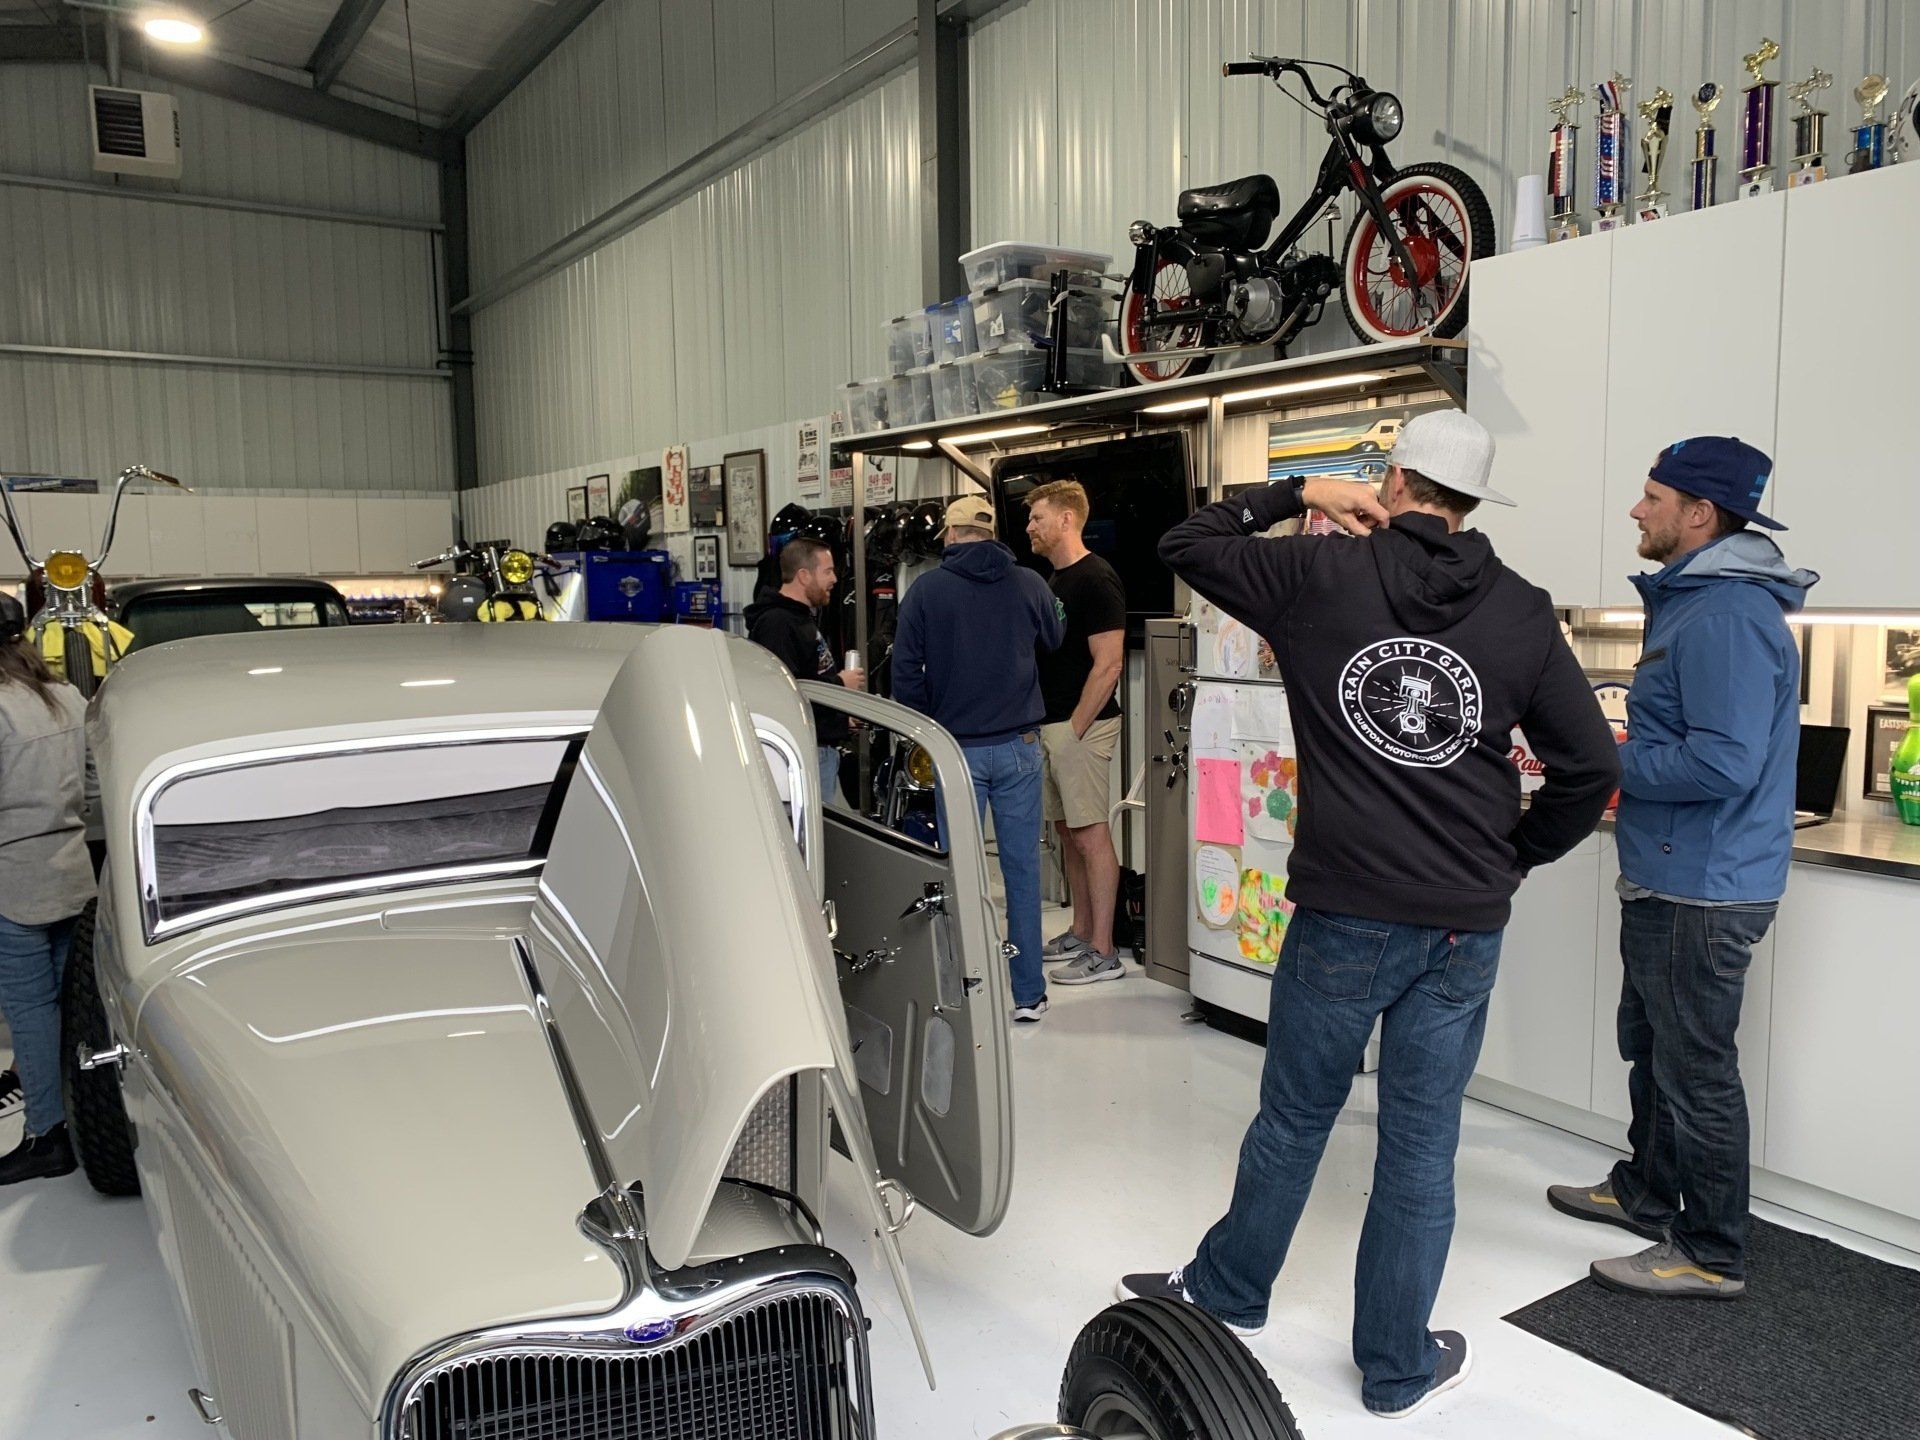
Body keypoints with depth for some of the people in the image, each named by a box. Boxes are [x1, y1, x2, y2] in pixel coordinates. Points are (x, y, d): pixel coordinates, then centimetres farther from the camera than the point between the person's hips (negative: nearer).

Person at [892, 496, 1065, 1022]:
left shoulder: (926, 589, -6)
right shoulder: (1028, 584, 0)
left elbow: (906, 670, -5)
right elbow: (1054, 641, 18)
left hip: (958, 748, -2)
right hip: (1019, 746, 2)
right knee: (1022, 868, 8)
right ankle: (1028, 994, 15)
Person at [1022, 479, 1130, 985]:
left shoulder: (1095, 579, -13)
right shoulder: (1054, 581, 16)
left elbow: (1108, 663, -18)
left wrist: (1074, 729, -18)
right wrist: (1043, 725, 16)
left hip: (1081, 725, -9)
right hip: (1049, 725, 9)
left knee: (1091, 834, -6)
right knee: (1068, 832, 14)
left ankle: (1103, 952, 0)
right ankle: (1081, 933, 25)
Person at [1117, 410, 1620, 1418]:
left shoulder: (1321, 573, -5)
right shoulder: (1523, 613, 2)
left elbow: (1184, 545, 6)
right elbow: (1591, 767, 2)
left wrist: (1296, 493, 11)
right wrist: (1514, 854, 14)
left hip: (1344, 918, -2)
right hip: (1466, 927, 2)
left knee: (1293, 1117, 16)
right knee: (1422, 1144, 13)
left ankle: (1225, 1294, 39)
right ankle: (1398, 1367, 28)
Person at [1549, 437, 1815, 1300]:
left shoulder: (1727, 617, -21)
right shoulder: (1695, 600, 13)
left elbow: (1724, 763, -28)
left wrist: (1608, 764, -17)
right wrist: (1618, 756, 7)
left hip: (1702, 890, -11)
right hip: (1669, 878, 11)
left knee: (1695, 1070, 2)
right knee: (1650, 1044, 23)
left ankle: (1712, 1257, 17)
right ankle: (1646, 1193, 41)